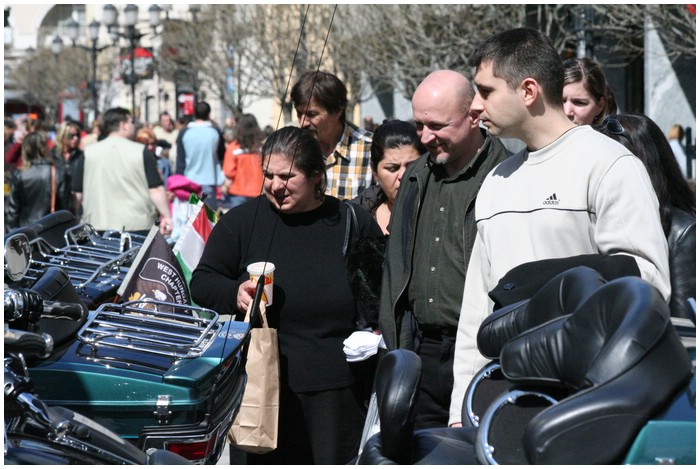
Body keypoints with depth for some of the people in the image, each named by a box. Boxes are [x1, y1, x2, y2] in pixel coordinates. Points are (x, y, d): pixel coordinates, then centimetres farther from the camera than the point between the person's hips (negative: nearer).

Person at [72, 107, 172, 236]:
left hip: (98, 228, 2)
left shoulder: (88, 153, 3)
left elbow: (79, 195, 6)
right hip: (138, 226, -2)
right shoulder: (141, 152, -2)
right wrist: (166, 216, 1)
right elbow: (156, 189, -6)